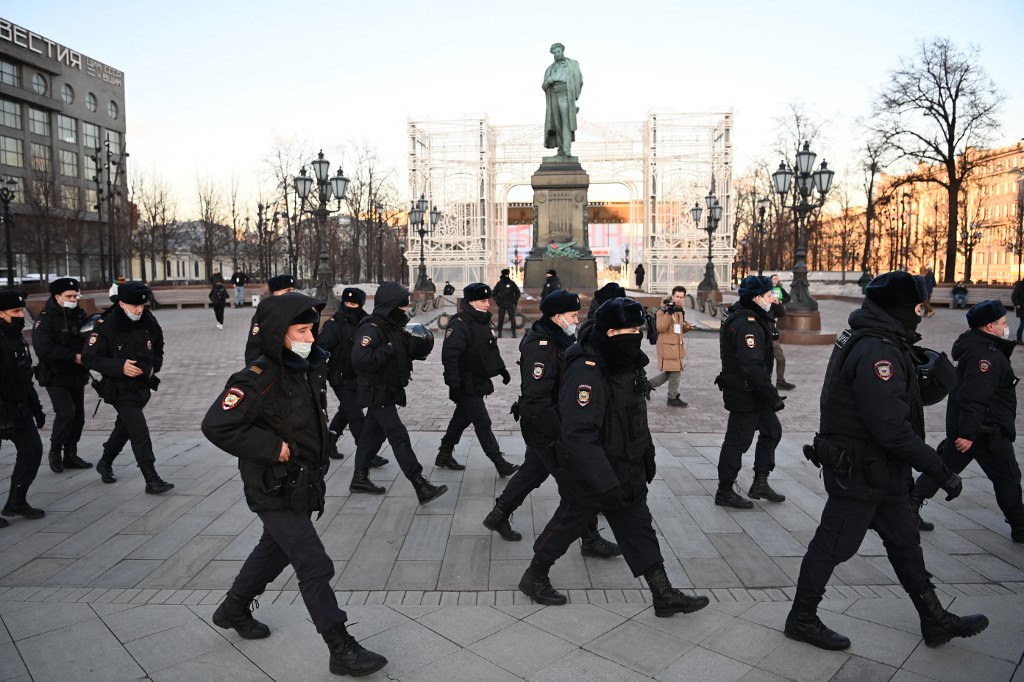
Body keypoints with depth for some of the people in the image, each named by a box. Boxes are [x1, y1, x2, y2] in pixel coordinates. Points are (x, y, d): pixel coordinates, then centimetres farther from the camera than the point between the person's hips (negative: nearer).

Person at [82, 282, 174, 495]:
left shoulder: (148, 321, -2)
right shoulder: (107, 326, -18)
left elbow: (158, 348, 16)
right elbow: (89, 358, -16)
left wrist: (154, 366, 0)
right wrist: (119, 367, -26)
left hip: (143, 385, 6)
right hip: (121, 389, -6)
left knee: (124, 427, 22)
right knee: (140, 431, -12)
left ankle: (105, 464, 45)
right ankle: (152, 480, -9)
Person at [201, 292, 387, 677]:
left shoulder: (311, 369, 1)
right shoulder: (259, 380, -24)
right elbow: (217, 426, -29)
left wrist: (318, 455, 10)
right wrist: (271, 448, -26)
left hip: (303, 484, 9)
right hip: (274, 491, -9)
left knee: (275, 550, 26)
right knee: (315, 567, -4)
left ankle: (233, 610, 49)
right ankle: (342, 650, 8)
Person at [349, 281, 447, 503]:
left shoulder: (395, 326, 9)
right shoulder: (372, 328, -21)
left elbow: (409, 351, 15)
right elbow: (360, 359, -34)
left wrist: (420, 345, -5)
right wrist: (388, 349, -28)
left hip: (388, 391, 10)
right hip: (377, 392, -10)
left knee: (373, 432, 17)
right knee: (399, 437, -10)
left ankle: (360, 478, 31)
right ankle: (421, 487, -10)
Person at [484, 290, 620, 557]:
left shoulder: (556, 340, 8)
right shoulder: (541, 347, -24)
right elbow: (536, 399, -27)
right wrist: (560, 436, -26)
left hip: (547, 424, 10)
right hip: (543, 427, -10)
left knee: (533, 471, 22)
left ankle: (498, 516, 36)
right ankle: (590, 540, 13)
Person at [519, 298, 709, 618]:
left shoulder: (627, 364, 2)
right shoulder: (586, 372, -28)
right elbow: (578, 435, -35)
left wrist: (647, 455, 20)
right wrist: (605, 483, -35)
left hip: (626, 471, 8)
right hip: (586, 473, -8)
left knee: (639, 528, 13)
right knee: (567, 525, 10)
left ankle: (664, 595, 23)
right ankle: (534, 578, 32)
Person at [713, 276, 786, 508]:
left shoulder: (745, 317, 12)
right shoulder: (747, 324, -23)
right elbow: (753, 366, -29)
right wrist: (773, 397, -25)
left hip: (752, 392, 11)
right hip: (745, 393, -11)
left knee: (771, 430, 19)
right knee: (737, 441, 0)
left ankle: (760, 483, 29)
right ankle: (725, 492, 13)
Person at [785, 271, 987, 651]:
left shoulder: (865, 341, 8)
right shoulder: (877, 352, -26)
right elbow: (892, 429, -28)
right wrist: (940, 471, -21)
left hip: (877, 472, 11)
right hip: (860, 474, -10)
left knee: (904, 542, 21)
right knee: (833, 546, 4)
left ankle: (935, 621, 37)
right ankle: (801, 620, 21)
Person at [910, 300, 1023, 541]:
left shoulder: (976, 346, 11)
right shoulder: (986, 354, -22)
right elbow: (974, 397, -29)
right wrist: (968, 433, -31)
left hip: (959, 424, 9)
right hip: (986, 430, -9)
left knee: (945, 465, 11)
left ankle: (911, 504, 9)